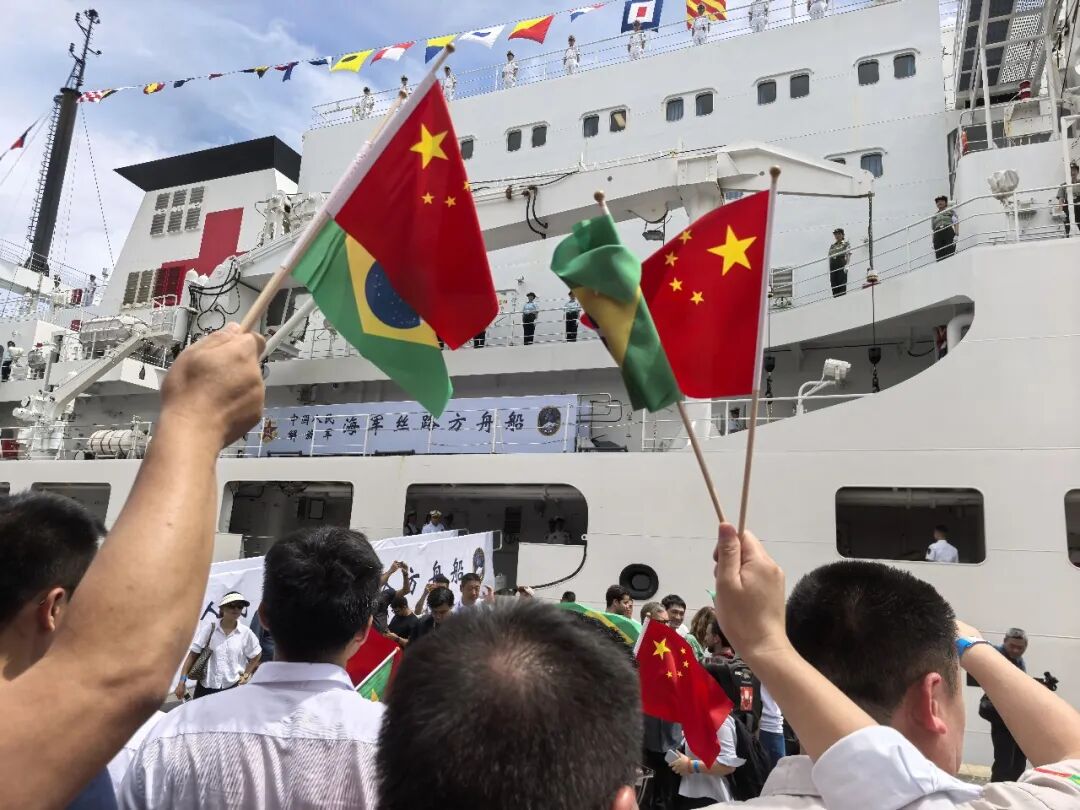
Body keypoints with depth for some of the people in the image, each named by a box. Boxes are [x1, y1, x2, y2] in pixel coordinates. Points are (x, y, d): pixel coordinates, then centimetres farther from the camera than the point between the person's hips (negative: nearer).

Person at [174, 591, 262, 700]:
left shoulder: (245, 633, -5)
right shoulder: (208, 628, -8)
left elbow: (257, 655, 9)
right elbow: (193, 654, -5)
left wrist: (246, 675, 5)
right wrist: (182, 681, -8)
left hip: (232, 687, 0)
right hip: (206, 686, 0)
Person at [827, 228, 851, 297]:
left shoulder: (846, 244, 10)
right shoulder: (832, 246, 21)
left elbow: (848, 255, -1)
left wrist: (846, 265, -17)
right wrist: (829, 270, 11)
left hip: (842, 265, -4)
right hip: (833, 267, 4)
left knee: (842, 284, -11)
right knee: (834, 285, -1)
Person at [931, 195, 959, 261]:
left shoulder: (951, 212, 19)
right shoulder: (934, 216, 27)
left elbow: (956, 223, 8)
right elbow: (932, 229, 19)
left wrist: (956, 235, -9)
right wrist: (933, 242, 6)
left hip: (949, 232, -2)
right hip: (937, 234, 2)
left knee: (949, 254, -16)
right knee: (939, 255, -12)